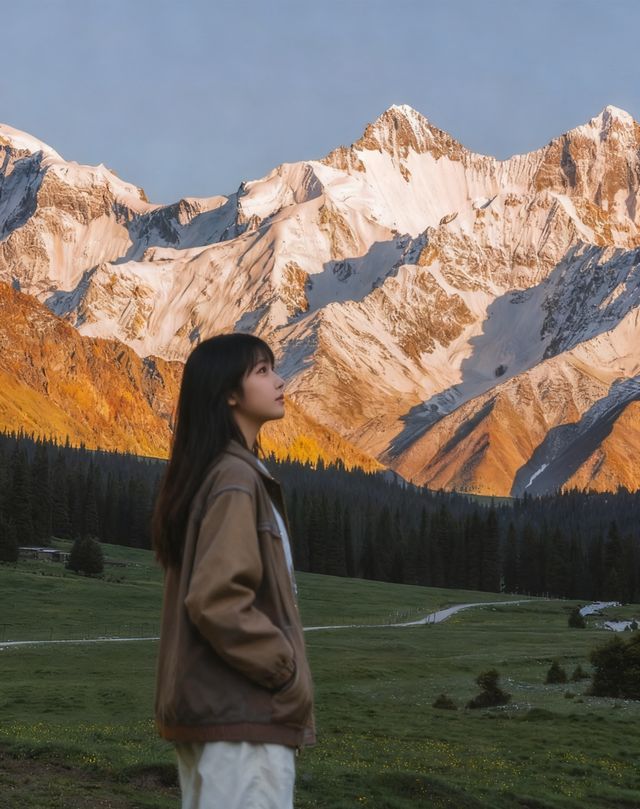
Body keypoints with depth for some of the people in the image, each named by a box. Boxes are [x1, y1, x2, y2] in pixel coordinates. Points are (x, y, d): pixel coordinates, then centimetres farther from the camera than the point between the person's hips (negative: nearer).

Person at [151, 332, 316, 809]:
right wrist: (287, 671, -14)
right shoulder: (236, 479, -15)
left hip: (213, 704, 10)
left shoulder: (212, 473, 15)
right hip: (243, 711, -10)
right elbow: (217, 601, -24)